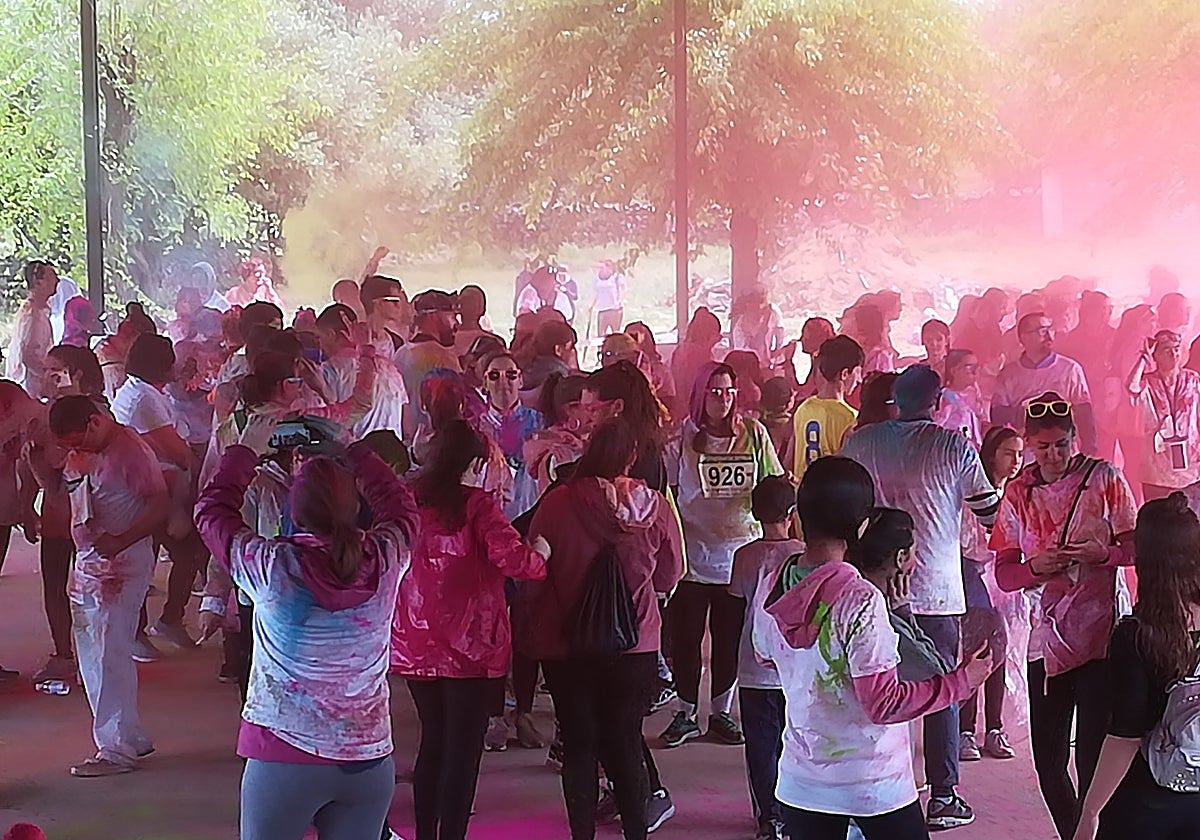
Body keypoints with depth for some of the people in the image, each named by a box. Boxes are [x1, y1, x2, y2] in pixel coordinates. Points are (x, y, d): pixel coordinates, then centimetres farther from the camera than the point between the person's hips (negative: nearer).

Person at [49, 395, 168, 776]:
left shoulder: (130, 450, -14)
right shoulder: (80, 452, 11)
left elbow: (160, 505, -17)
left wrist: (120, 541, -26)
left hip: (122, 565, -9)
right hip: (86, 564, 9)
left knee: (109, 655, -7)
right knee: (92, 655, 11)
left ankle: (117, 748, 1)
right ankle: (131, 737, 21)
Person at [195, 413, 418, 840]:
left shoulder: (272, 566, -14)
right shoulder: (385, 559, -7)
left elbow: (211, 510, 4)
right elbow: (401, 507, 16)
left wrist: (246, 450, 17)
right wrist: (353, 452, 24)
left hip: (284, 757, -2)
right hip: (369, 759, 3)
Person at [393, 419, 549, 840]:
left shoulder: (410, 501, 4)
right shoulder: (475, 505, -12)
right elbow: (513, 560, -23)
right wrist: (540, 552, -4)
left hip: (416, 644, 6)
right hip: (467, 646, -6)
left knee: (433, 741, 19)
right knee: (463, 749, 1)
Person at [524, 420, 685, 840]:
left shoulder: (557, 503, -12)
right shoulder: (656, 508, -8)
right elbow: (669, 577, 3)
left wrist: (532, 628, 10)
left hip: (566, 644, -1)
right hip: (635, 646, 1)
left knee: (579, 745, 9)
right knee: (626, 742, 12)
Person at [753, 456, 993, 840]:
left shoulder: (774, 586, -4)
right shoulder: (860, 600, -23)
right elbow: (884, 704, -20)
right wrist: (960, 682, -11)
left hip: (801, 779, 6)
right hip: (872, 785, -6)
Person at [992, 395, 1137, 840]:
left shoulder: (1103, 478, -1)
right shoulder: (1018, 493, 6)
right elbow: (1004, 575, 6)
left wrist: (1104, 554, -18)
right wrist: (1036, 567, -15)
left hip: (1100, 636, -3)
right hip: (1047, 639, 3)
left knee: (1093, 758, -8)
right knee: (1048, 762, 6)